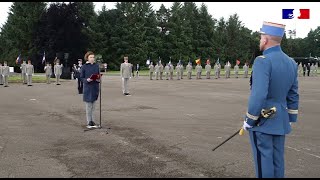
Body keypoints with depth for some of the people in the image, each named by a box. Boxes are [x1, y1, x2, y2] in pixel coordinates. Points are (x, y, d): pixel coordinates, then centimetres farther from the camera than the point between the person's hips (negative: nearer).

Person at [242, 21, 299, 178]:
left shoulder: (263, 61, -20)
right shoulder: (291, 63, 6)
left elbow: (259, 95, -27)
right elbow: (293, 96, 11)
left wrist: (249, 121, -16)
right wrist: (289, 120, 19)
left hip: (262, 120, -7)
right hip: (280, 121, 8)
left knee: (263, 160, 2)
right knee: (277, 159, 15)